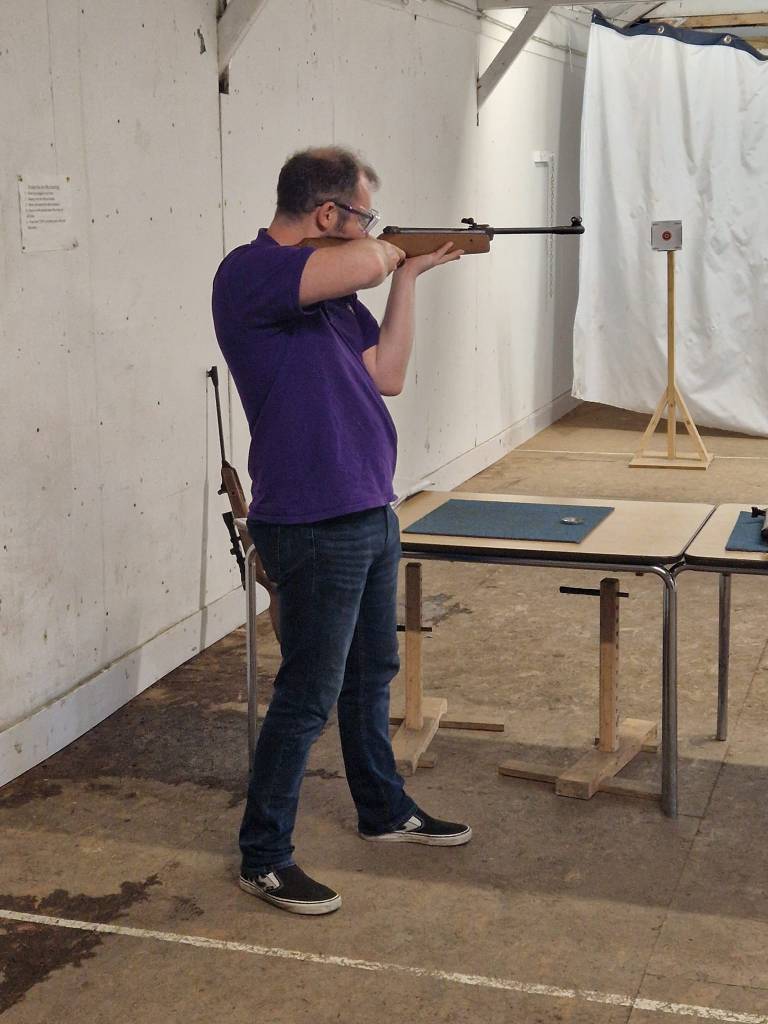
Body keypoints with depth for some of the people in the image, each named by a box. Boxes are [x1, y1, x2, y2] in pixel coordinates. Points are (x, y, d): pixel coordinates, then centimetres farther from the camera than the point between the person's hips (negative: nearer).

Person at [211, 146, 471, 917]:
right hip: (314, 528, -9)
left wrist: (406, 277, 7)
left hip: (368, 514, 9)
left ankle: (385, 811, 40)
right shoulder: (250, 273, -18)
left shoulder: (334, 288, 11)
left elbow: (386, 374, 10)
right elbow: (364, 263, -34)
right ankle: (263, 858, 15)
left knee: (372, 674, 22)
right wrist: (386, 252, -9)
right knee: (307, 697, 0)